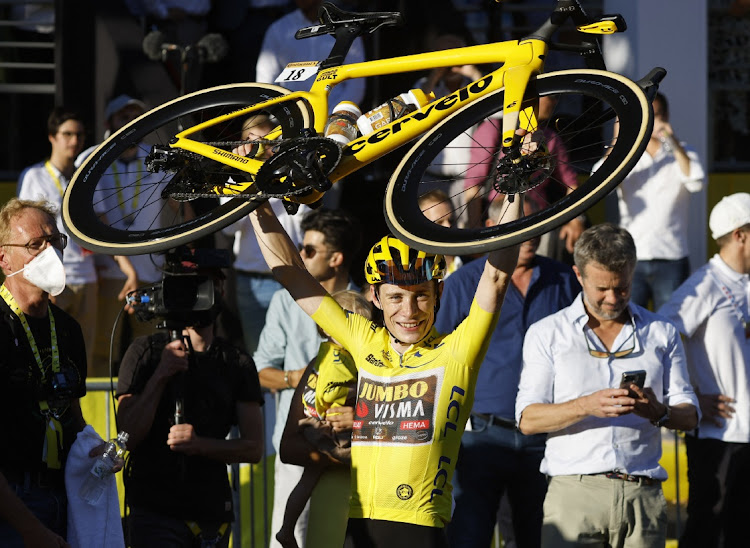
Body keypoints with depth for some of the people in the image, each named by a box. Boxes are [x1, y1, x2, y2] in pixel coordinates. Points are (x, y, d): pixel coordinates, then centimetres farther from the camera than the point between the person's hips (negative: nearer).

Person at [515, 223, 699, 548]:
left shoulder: (661, 334, 17)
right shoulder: (546, 334, 11)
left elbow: (689, 416, 13)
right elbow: (528, 419, 1)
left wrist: (658, 411, -11)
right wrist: (587, 406, -16)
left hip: (643, 495, 1)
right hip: (575, 493, -1)